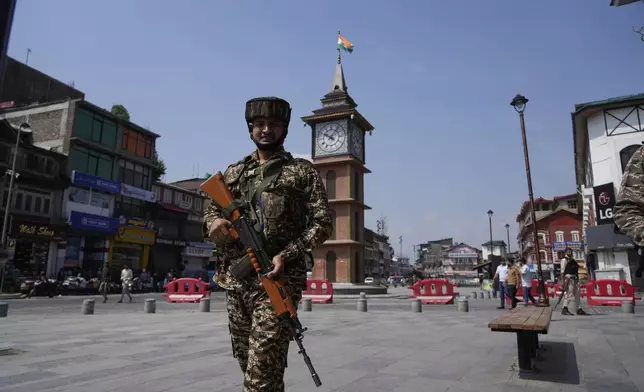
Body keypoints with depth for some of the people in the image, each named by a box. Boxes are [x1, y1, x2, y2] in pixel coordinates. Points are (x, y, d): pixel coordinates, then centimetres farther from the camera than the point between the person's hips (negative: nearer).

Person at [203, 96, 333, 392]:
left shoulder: (302, 171, 1)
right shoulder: (234, 172, 14)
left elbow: (322, 223, -4)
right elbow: (211, 211, 20)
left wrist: (286, 255, -17)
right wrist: (214, 223, -6)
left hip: (277, 280, -5)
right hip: (235, 280, 5)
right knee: (248, 364, 17)